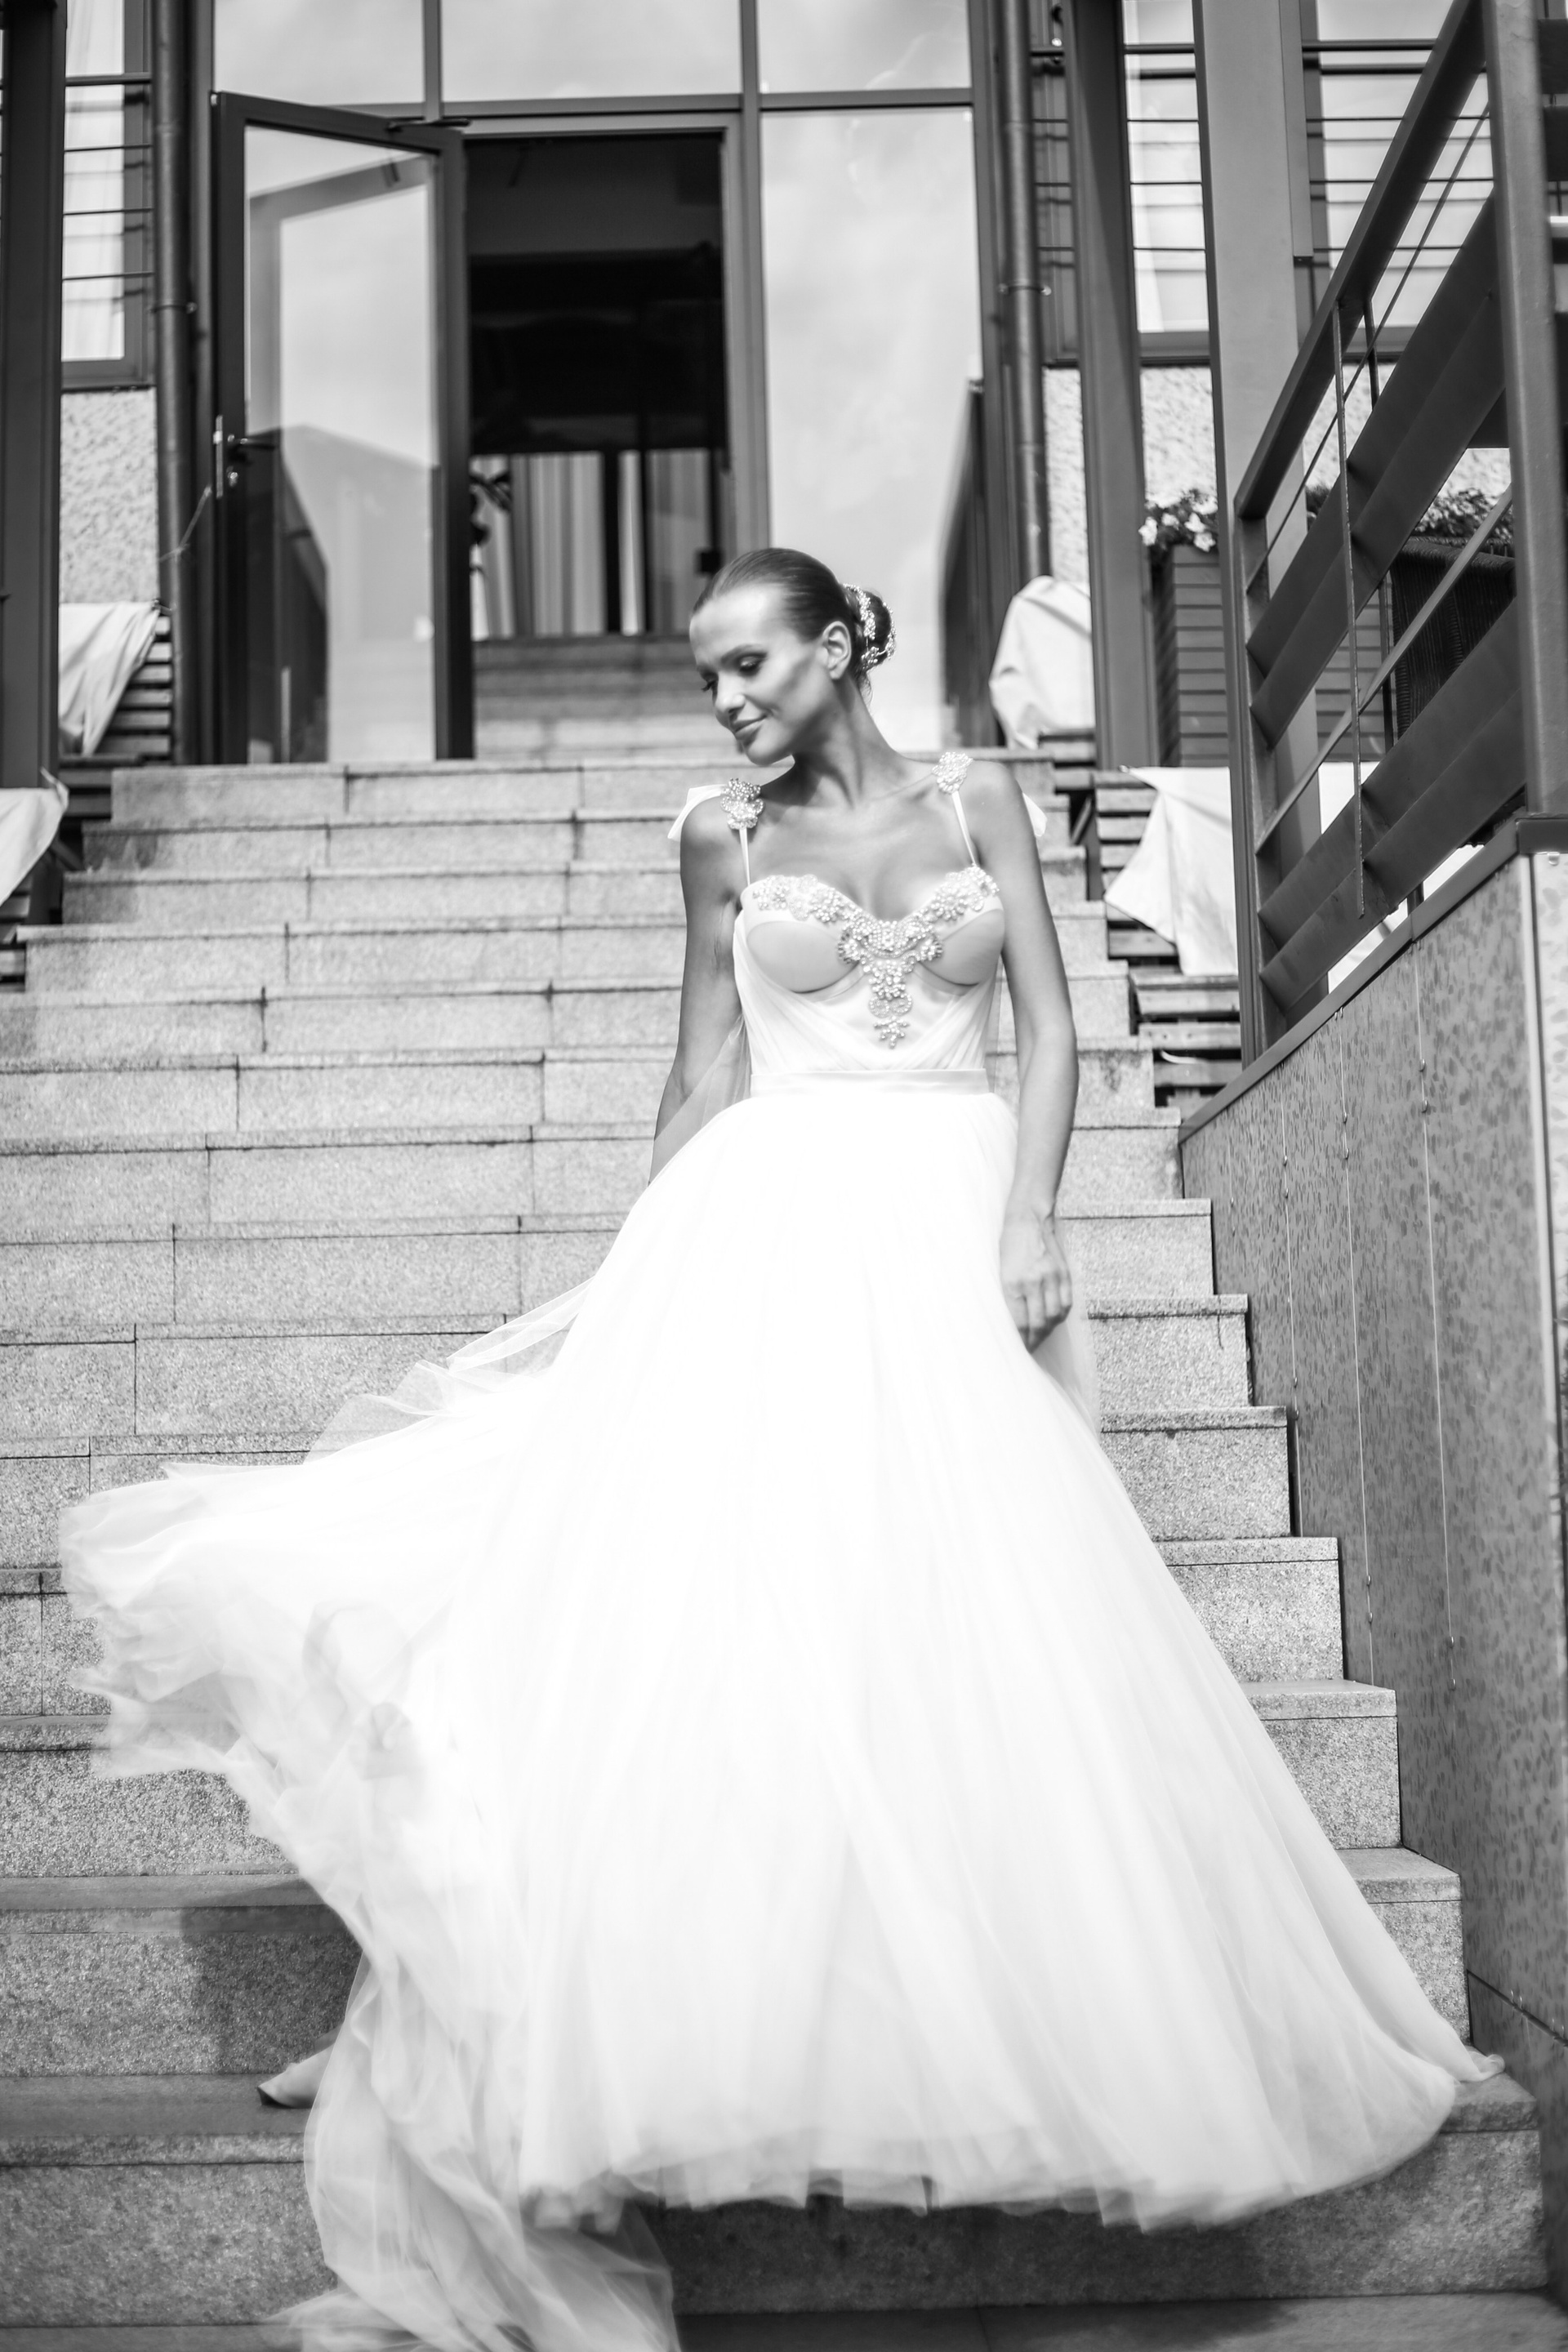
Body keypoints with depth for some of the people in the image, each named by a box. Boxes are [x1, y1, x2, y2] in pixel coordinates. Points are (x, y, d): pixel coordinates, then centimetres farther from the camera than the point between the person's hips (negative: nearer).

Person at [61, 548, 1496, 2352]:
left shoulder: (973, 798, 10)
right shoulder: (725, 839, 11)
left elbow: (1049, 1024, 5)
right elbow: (705, 1073, 13)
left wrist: (1027, 1216, -8)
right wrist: (653, 1268, 9)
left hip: (957, 1225, 0)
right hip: (777, 1228, 0)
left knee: (972, 1612, -8)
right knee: (754, 1578, -13)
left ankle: (980, 2013, 3)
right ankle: (735, 2019, -11)